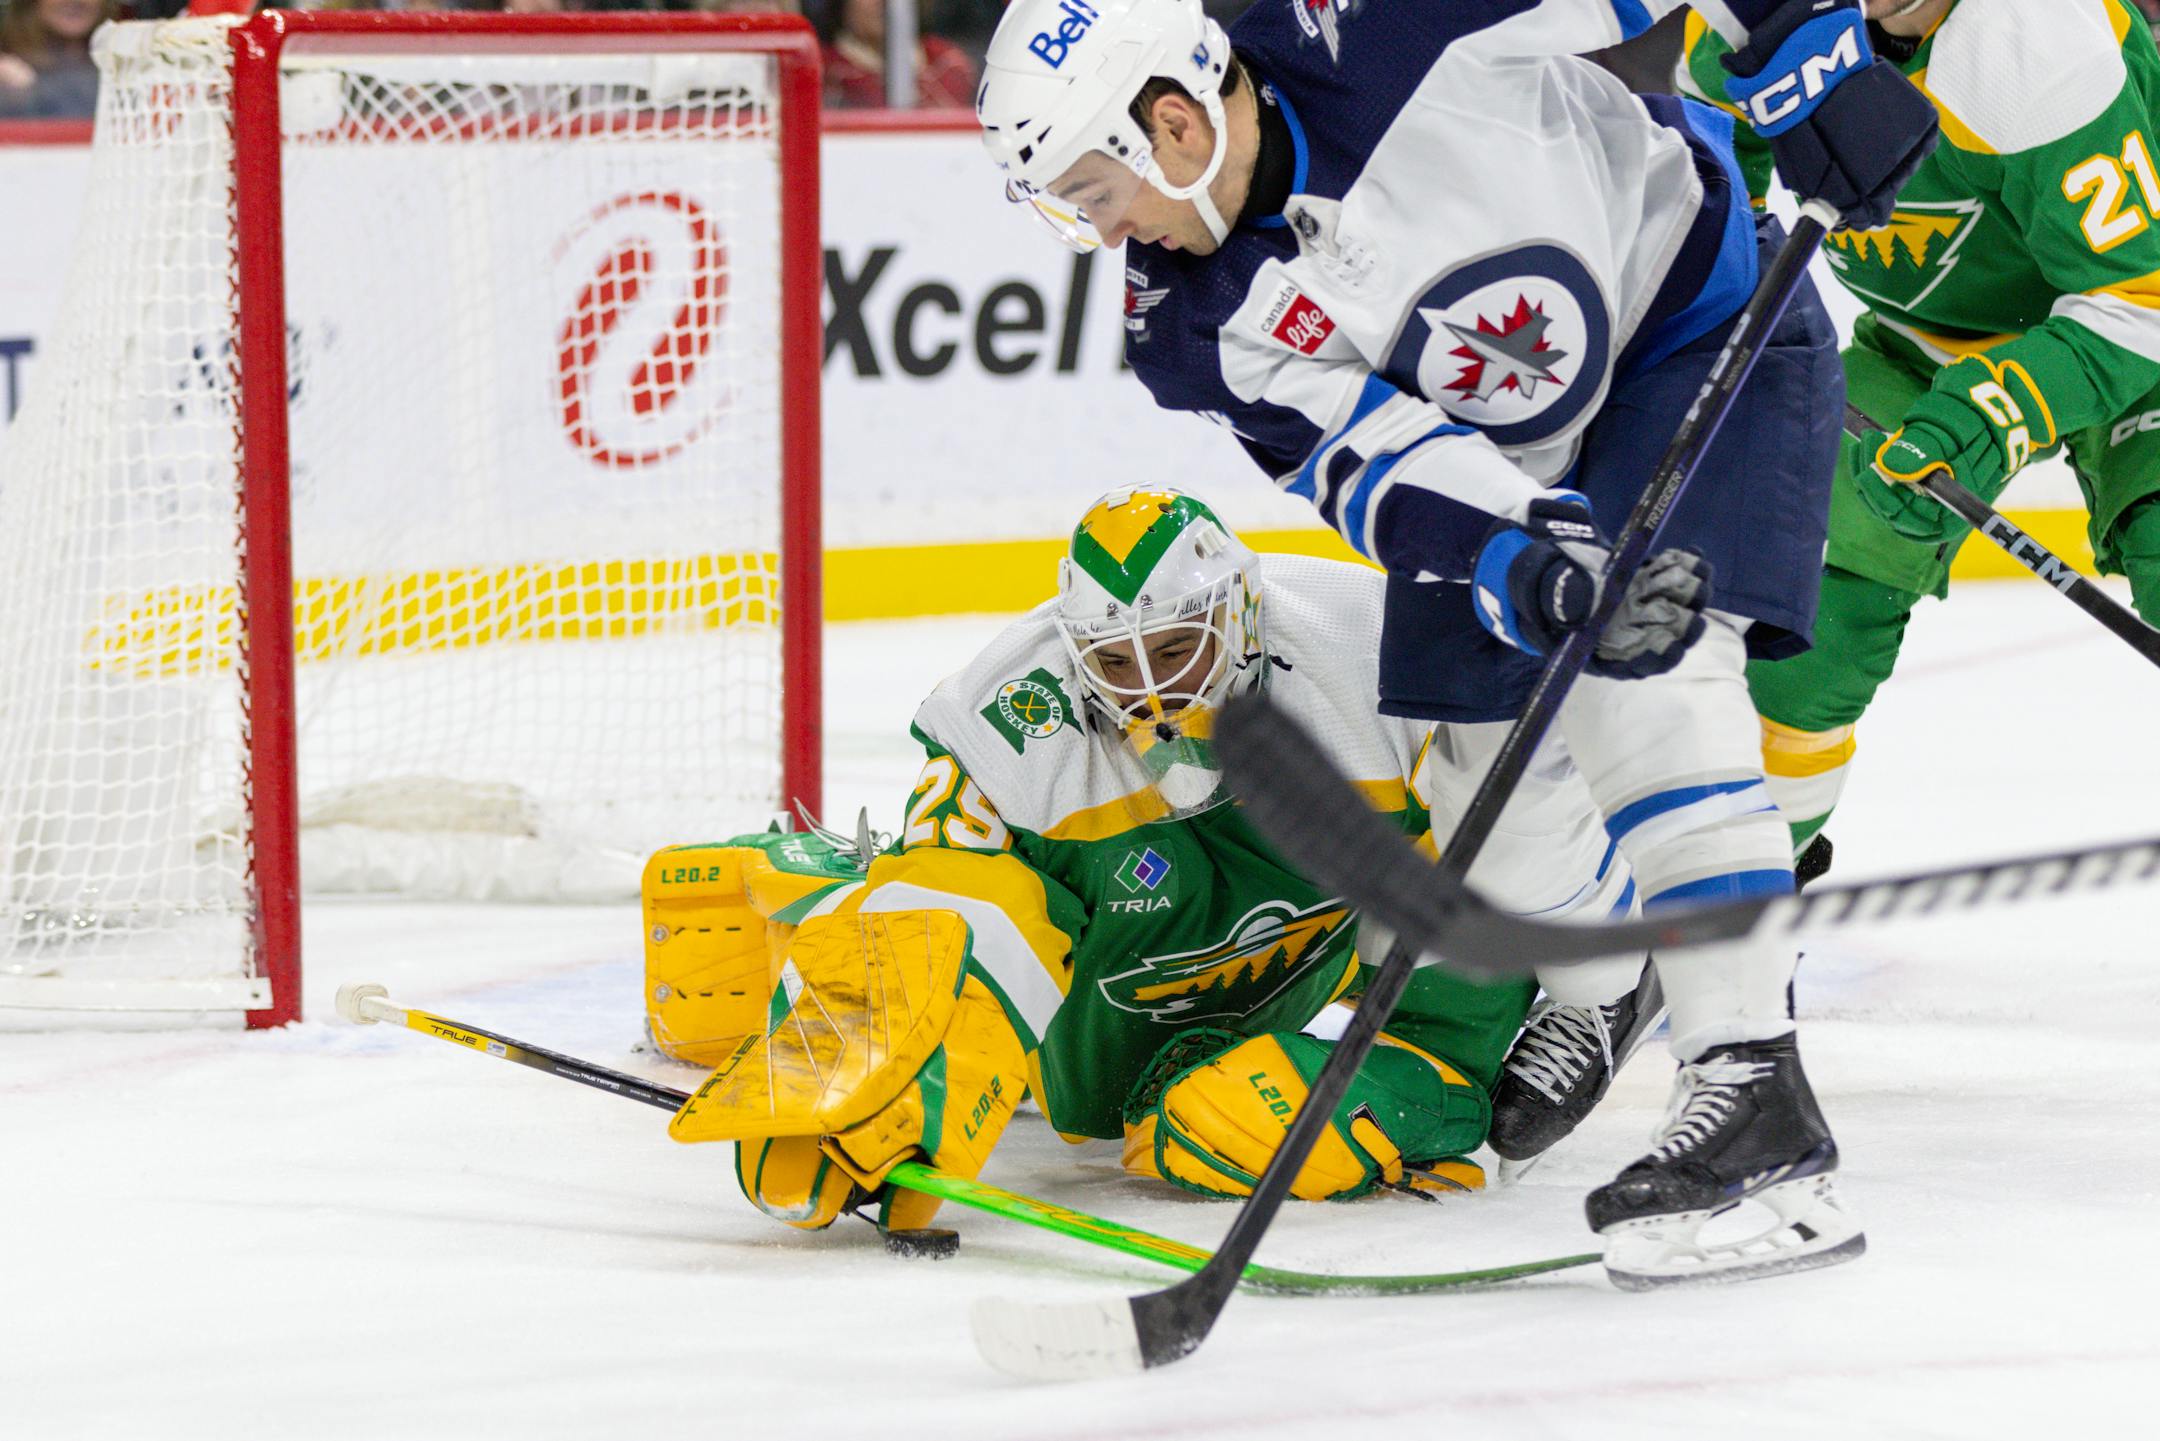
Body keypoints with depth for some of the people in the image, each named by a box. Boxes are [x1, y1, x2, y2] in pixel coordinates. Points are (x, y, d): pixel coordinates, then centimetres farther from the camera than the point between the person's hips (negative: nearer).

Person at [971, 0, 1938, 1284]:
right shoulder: (1197, 325, -16)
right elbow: (1371, 459, -26)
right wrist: (1531, 561, -42)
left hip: (1710, 321, -6)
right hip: (1502, 454, 6)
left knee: (1650, 674, -24)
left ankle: (1753, 1084, -28)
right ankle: (1590, 992, 37)